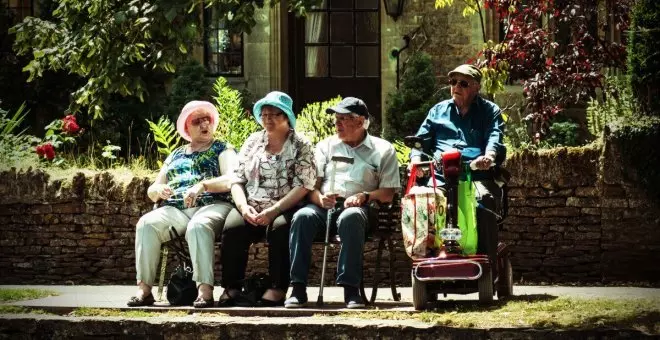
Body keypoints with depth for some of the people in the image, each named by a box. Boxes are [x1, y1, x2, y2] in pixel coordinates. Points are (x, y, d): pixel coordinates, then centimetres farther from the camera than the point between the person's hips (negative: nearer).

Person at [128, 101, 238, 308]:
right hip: (176, 210, 4)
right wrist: (158, 190, -1)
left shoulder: (222, 150, 16)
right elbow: (152, 191, 25)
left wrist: (202, 186, -20)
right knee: (146, 223, -28)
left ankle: (205, 290, -48)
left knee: (198, 226, -40)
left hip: (212, 206, -4)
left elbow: (231, 179, -4)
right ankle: (144, 289, -33)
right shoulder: (176, 155, 29)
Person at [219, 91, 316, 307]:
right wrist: (244, 207, -8)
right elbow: (237, 180, 13)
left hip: (284, 209, -3)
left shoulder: (301, 146, 6)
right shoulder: (252, 142, 18)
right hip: (251, 210, 3)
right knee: (232, 228, -29)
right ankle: (231, 288, -26)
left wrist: (273, 210, -18)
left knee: (279, 229, -37)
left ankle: (277, 290, -34)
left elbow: (302, 186, -6)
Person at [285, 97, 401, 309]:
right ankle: (298, 289, -35)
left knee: (350, 217, -40)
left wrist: (364, 196, -14)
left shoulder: (382, 150, 14)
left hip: (358, 208, -3)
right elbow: (311, 186, 13)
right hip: (323, 206, 3)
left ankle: (351, 289, -41)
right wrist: (320, 198, -11)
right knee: (302, 216, -33)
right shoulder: (326, 146, 23)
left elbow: (388, 193, 6)